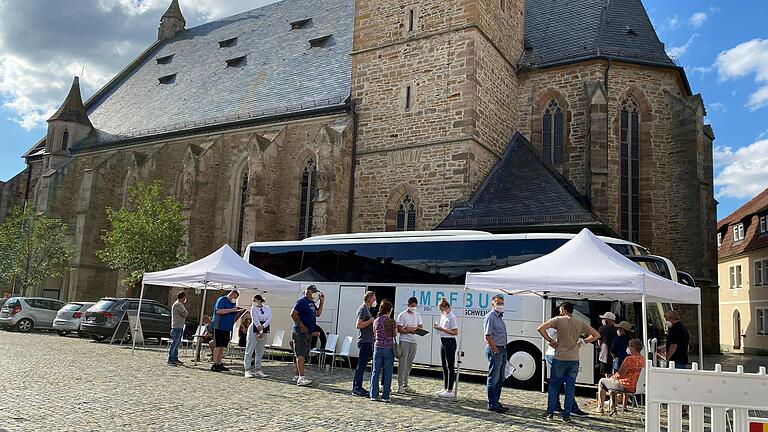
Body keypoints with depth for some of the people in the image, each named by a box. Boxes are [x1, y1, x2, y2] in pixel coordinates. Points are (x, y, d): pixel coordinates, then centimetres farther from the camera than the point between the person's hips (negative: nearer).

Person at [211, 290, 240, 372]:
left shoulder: (233, 303, 20)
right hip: (219, 326, -8)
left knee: (222, 346, 10)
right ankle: (214, 365, -5)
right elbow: (219, 311, -20)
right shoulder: (222, 300, -5)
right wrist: (232, 310, -18)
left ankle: (219, 364, 14)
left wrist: (237, 312, 8)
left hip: (227, 327, 8)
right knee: (218, 345, -7)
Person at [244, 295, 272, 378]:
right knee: (250, 350, -4)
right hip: (254, 330, -4)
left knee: (260, 352, 9)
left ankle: (258, 370, 16)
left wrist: (263, 326, -22)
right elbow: (255, 319, -12)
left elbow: (269, 319, -6)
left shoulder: (267, 308, 6)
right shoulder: (253, 308, -2)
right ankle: (247, 370, -1)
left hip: (264, 331, 4)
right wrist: (260, 331, -19)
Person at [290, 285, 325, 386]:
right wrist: (301, 326, -19)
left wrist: (322, 301, 12)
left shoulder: (311, 303, 16)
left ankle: (297, 376, 19)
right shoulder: (302, 301, -13)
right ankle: (301, 378, -14)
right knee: (300, 355, -11)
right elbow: (293, 314, -20)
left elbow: (318, 313, 21)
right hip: (301, 332, -10)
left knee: (301, 355, 13)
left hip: (309, 332, 10)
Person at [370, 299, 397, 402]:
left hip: (378, 347, 4)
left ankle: (374, 395, 9)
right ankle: (385, 396, 5)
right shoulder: (392, 322, -9)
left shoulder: (376, 321, 4)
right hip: (389, 348, -4)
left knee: (375, 372, 8)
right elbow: (395, 334, 3)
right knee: (388, 373, 4)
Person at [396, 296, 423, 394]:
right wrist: (410, 331, -22)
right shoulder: (402, 315, -4)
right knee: (402, 364, -8)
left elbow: (421, 327, 13)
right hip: (404, 341, -6)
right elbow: (399, 330, -8)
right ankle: (400, 386, -7)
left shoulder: (417, 315, 13)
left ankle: (405, 385, 17)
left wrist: (416, 328, -9)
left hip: (413, 342, 6)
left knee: (409, 364, 10)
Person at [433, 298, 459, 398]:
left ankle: (450, 391, 0)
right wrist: (438, 327, 1)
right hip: (443, 342, 10)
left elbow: (455, 332, -18)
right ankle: (445, 388, 22)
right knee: (444, 367, 14)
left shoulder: (452, 317, -14)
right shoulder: (443, 316, 13)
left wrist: (442, 329, -18)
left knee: (450, 367, -4)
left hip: (450, 342, -9)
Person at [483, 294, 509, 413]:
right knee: (493, 379, -4)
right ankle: (492, 405, 1)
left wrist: (503, 349, 15)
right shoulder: (490, 317, -12)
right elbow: (488, 336, -18)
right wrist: (495, 350, -18)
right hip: (495, 351, -10)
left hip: (502, 350, 10)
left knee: (500, 379, 14)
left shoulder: (500, 317, 17)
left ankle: (496, 402, 23)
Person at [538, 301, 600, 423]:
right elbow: (596, 335, 9)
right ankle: (566, 415, 8)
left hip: (559, 358, -2)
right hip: (574, 359, 2)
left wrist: (550, 340, -4)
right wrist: (582, 342, 8)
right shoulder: (580, 323, 5)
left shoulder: (558, 320, -5)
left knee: (554, 384, 9)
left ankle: (550, 412, 10)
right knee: (570, 387, 8)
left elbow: (540, 329, -14)